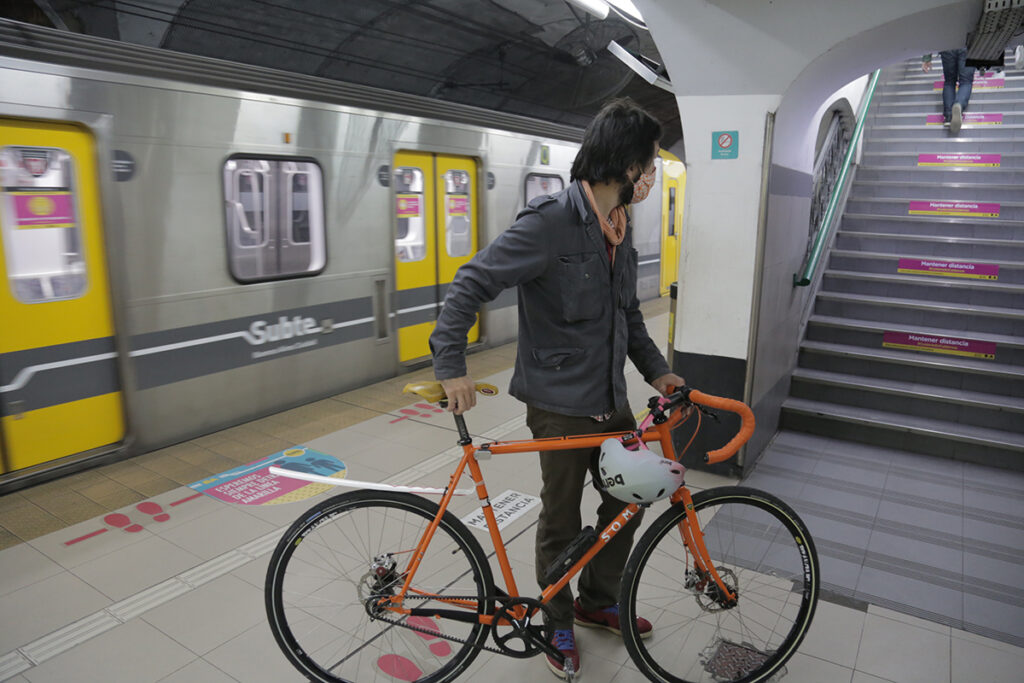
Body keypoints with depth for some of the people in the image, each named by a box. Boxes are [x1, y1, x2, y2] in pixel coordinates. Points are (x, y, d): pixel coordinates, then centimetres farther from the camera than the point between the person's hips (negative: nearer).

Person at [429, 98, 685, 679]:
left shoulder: (621, 228, 7)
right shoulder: (550, 222, -20)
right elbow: (471, 287, -20)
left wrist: (657, 369, 9)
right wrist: (452, 365, -24)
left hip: (612, 399, 8)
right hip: (560, 404, -8)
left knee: (627, 501, 19)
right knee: (561, 523, 9)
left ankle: (599, 602, 43)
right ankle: (558, 624, 35)